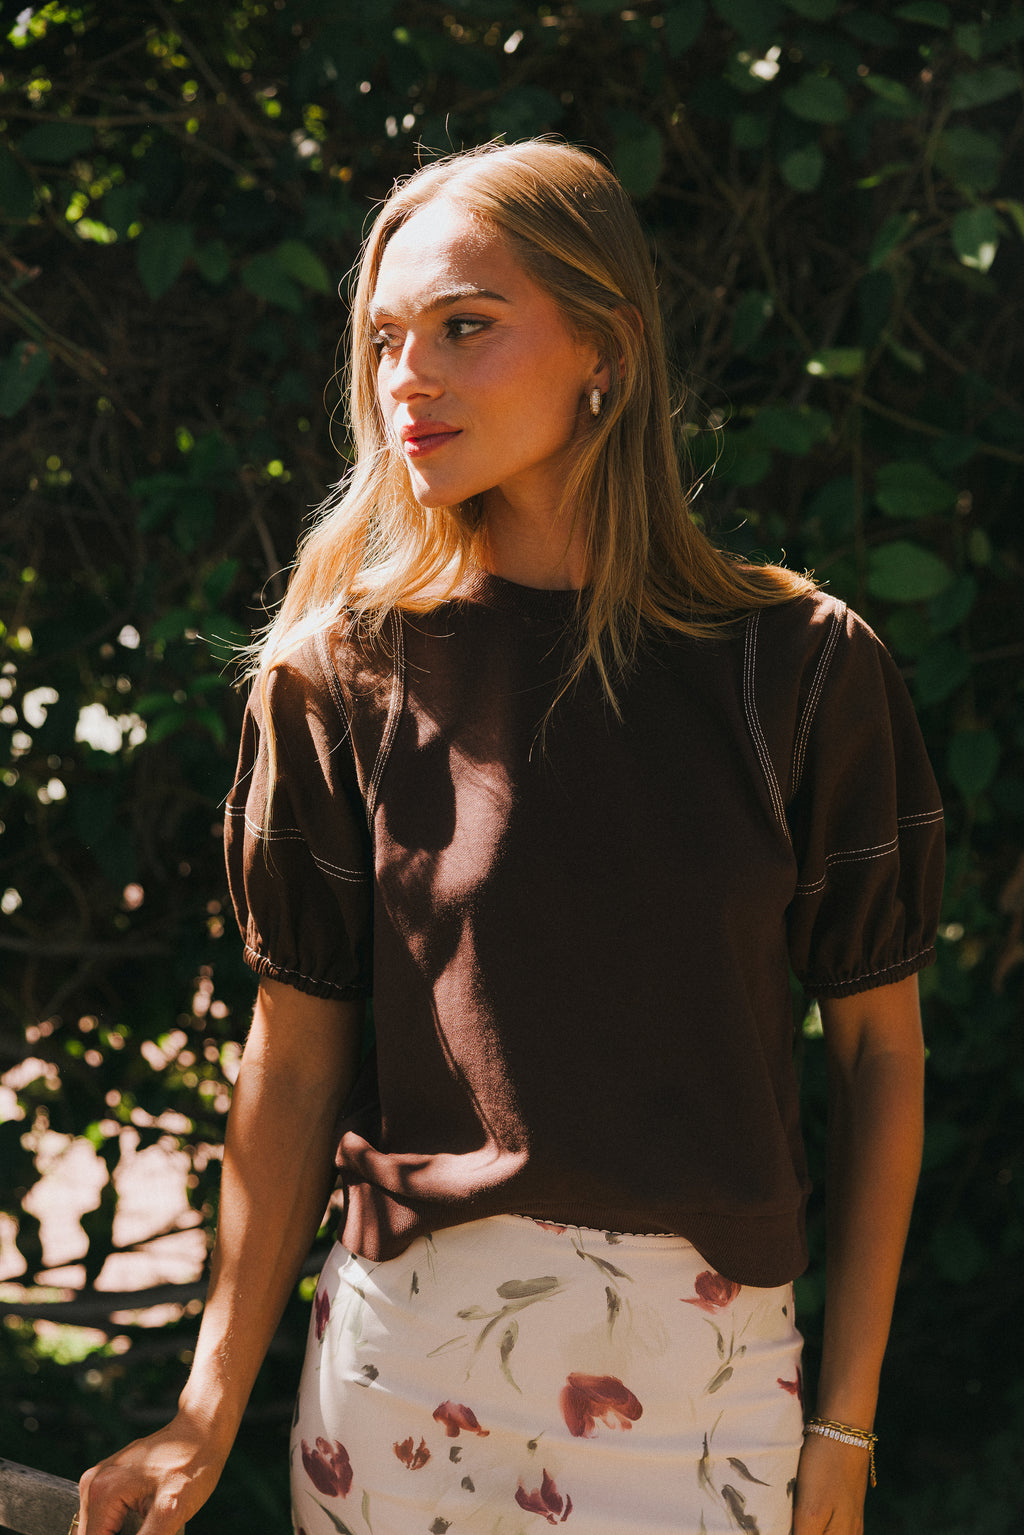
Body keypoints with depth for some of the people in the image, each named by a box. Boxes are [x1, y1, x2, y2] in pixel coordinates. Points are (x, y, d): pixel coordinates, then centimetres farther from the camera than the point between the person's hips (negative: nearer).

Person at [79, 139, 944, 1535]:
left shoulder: (802, 668, -3)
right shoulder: (345, 676, 0)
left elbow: (880, 1051, 1)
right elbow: (296, 1058, 2)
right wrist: (211, 1415, 2)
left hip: (710, 1369, 0)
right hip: (402, 1363, 1)